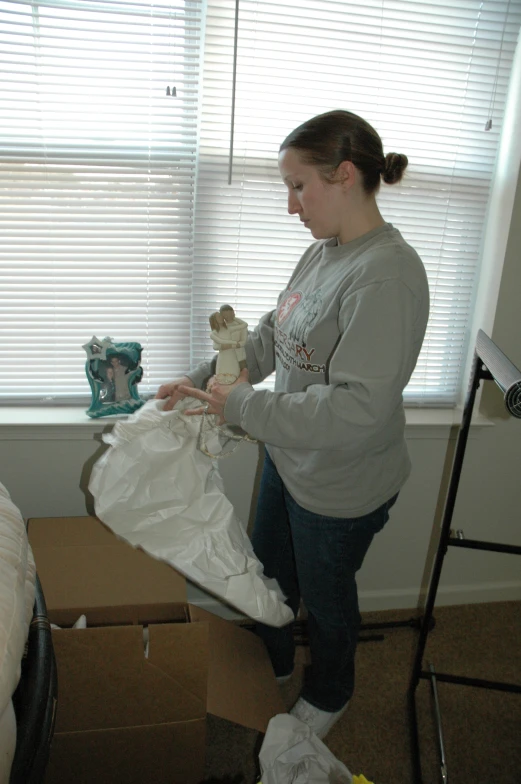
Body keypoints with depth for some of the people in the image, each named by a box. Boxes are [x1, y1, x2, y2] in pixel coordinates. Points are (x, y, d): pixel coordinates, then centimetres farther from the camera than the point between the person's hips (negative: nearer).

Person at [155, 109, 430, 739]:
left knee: (325, 596, 18)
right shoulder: (323, 252, 0)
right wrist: (202, 378, -3)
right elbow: (271, 336, 8)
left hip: (341, 488, -8)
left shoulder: (388, 275, -29)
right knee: (269, 573, 27)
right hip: (288, 457, 8)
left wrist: (244, 407, -28)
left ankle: (328, 696, 50)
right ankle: (273, 665, 57)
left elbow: (360, 409, -34)